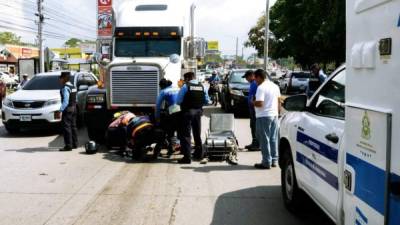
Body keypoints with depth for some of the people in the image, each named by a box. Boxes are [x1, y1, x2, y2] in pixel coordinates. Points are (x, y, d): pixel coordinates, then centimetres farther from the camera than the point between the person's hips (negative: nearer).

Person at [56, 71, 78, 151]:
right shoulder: (73, 87, 13)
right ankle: (74, 144, 22)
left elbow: (65, 101, -23)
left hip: (67, 109, -10)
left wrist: (61, 111, -26)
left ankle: (68, 146, -7)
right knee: (73, 126, 15)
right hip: (74, 108, 10)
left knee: (66, 127, -7)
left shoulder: (65, 88, -16)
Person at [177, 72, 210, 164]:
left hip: (188, 111, -6)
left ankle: (187, 157, -8)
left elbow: (179, 100, -10)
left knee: (186, 135, -3)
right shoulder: (202, 87, 6)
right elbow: (207, 101, 12)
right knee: (197, 134, 20)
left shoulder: (185, 86, -10)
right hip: (198, 111, 6)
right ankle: (199, 154, 32)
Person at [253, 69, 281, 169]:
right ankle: (274, 160, 19)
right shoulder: (275, 86, 11)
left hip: (264, 116, -8)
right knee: (273, 139, 13)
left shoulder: (261, 88, -16)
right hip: (274, 115, 8)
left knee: (264, 140, -2)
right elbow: (278, 101, 16)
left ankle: (266, 162, 1)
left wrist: (253, 102, -4)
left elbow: (259, 103, -23)